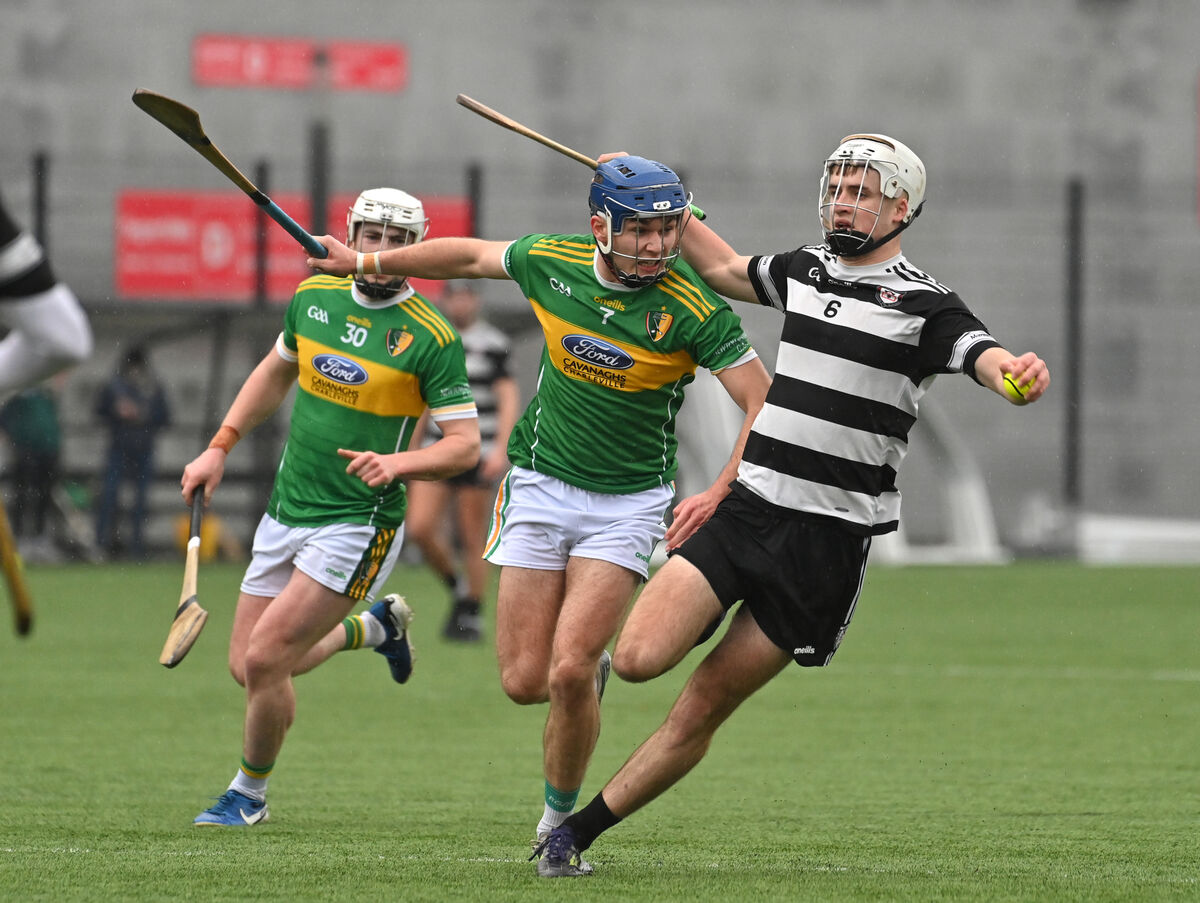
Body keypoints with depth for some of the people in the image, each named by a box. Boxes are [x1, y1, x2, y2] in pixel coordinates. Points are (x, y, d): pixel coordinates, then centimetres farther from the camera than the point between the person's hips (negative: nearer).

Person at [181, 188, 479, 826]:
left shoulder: (433, 338, -13)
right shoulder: (314, 297, 4)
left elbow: (465, 444, -13)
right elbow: (275, 371, 22)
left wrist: (396, 463, -30)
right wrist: (220, 448, 15)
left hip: (358, 526, -6)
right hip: (286, 511, 6)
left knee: (264, 660, -13)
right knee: (247, 667, 9)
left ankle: (249, 793, 11)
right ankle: (375, 626, 34)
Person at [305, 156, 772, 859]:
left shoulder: (695, 309, -16)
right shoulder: (553, 261, -6)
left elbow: (766, 405, -15)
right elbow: (470, 256, 14)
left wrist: (719, 492, -27)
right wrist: (365, 263, 23)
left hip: (628, 503, -3)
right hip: (541, 484, 3)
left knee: (568, 674, -16)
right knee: (525, 682, -3)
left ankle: (558, 820, 6)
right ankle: (593, 669, 33)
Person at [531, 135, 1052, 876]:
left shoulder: (924, 305, -5)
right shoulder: (808, 269, 12)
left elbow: (988, 359, -23)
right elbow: (729, 271, 33)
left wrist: (1021, 374, -46)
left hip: (828, 540, -4)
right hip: (745, 503, 4)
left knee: (702, 712, -2)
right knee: (639, 658, -19)